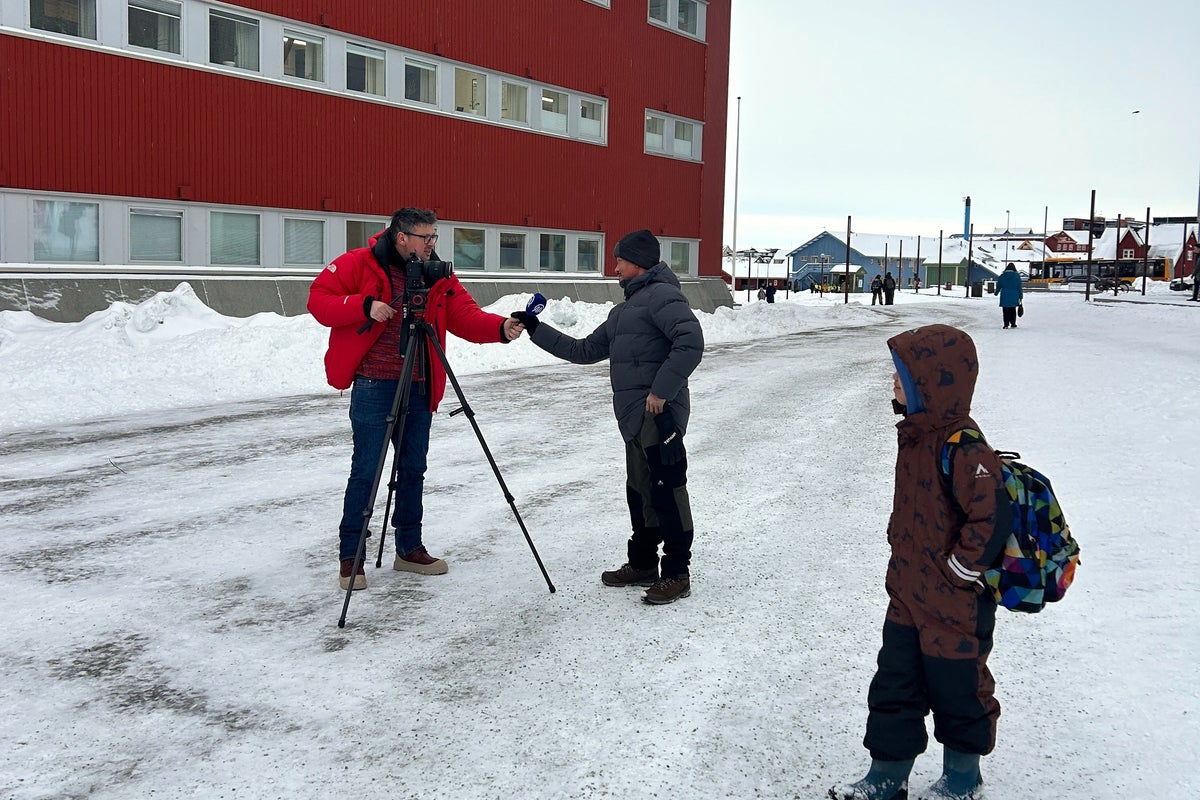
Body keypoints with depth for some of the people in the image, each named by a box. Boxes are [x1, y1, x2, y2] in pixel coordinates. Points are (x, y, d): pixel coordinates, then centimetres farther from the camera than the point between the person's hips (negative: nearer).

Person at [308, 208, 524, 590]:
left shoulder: (439, 277, 7)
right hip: (374, 386, -5)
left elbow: (467, 317, -1)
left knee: (413, 469, 12)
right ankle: (350, 557, 9)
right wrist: (364, 306, -20)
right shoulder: (360, 264, -5)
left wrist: (501, 328, -20)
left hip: (419, 389, 5)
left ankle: (409, 548, 26)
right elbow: (318, 299, -5)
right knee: (366, 471, -4)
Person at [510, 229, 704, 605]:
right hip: (634, 419, 10)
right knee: (640, 491, 15)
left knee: (666, 491, -7)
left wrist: (661, 391, -21)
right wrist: (536, 330, 21)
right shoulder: (624, 310, 25)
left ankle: (677, 573, 0)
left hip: (658, 415, -10)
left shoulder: (661, 295, -7)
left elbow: (691, 342, -21)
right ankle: (643, 564, 25)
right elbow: (585, 351, 26)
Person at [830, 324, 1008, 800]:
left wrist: (958, 570, -21)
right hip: (909, 596, 9)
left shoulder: (962, 449, -25)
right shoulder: (917, 434, 4)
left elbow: (994, 516, -31)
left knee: (957, 689, 12)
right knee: (894, 686, 16)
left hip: (955, 605, -9)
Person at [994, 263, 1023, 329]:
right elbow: (1019, 287, 0)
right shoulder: (1017, 276, -2)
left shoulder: (1002, 276, 1)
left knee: (1006, 311, 4)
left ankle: (1006, 324, -1)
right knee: (1013, 310, 13)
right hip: (1014, 297, 0)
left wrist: (996, 292, 27)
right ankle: (1013, 323, 15)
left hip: (1004, 297, 0)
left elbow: (998, 286, 10)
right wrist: (1020, 295, 9)